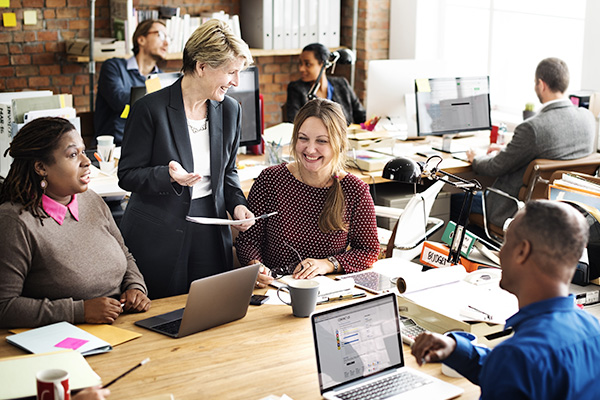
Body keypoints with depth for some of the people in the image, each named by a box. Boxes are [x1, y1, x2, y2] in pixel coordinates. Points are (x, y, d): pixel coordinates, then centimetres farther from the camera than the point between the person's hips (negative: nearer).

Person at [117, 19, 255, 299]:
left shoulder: (230, 110, 5)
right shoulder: (151, 109, -12)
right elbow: (127, 175, -8)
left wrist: (237, 204, -2)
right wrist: (168, 175, -26)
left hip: (210, 233, 5)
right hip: (158, 236, -4)